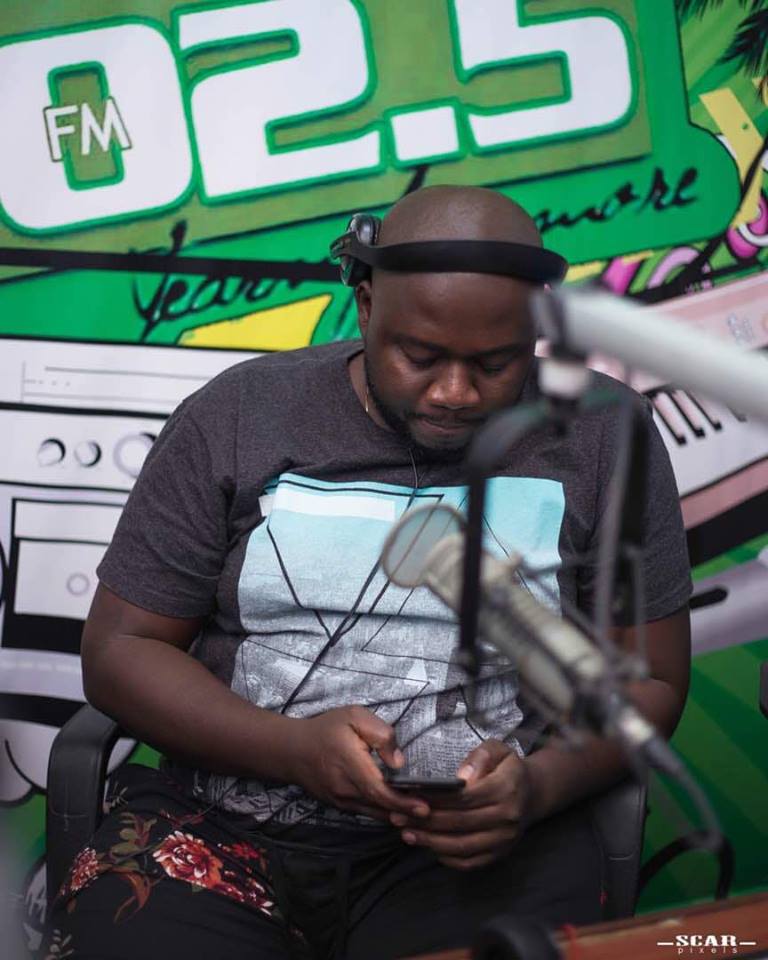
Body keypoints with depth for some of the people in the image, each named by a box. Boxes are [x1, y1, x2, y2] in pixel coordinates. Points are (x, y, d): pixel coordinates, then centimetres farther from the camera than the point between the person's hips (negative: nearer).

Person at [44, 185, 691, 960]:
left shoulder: (602, 440, 0)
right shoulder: (235, 419, 0)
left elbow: (648, 678, 6)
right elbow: (119, 647, 2)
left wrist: (539, 788, -15)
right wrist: (292, 748, -15)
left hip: (483, 841, 0)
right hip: (223, 831, 1)